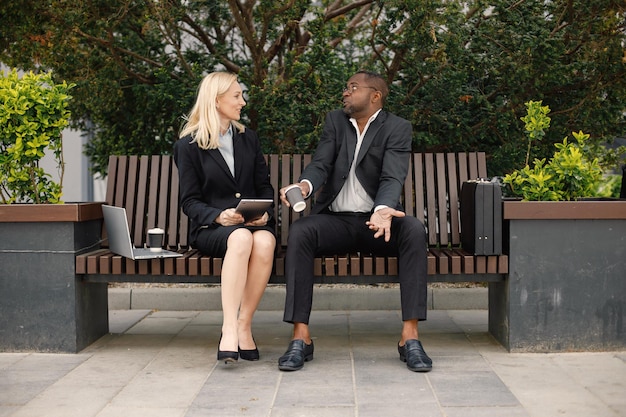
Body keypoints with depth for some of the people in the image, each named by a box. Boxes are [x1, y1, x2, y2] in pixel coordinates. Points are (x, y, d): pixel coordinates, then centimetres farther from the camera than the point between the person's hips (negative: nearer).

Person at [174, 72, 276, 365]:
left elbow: (264, 186, 16)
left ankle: (243, 325, -27)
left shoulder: (248, 139, 18)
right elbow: (189, 200, 0)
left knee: (265, 241, -35)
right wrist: (218, 216, -19)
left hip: (253, 222, 3)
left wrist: (264, 212, -6)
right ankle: (229, 328, -44)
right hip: (210, 228, -3)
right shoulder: (189, 145, 5)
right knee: (241, 238, -39)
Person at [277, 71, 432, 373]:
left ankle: (410, 336, -31)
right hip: (335, 220, 2)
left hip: (375, 222, -1)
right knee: (299, 232, -29)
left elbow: (392, 178, -15)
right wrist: (305, 185, -29)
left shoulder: (397, 128, 1)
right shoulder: (334, 121, 12)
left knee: (414, 231, -32)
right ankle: (301, 337, -30)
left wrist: (383, 210, -38)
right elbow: (320, 164, -3)